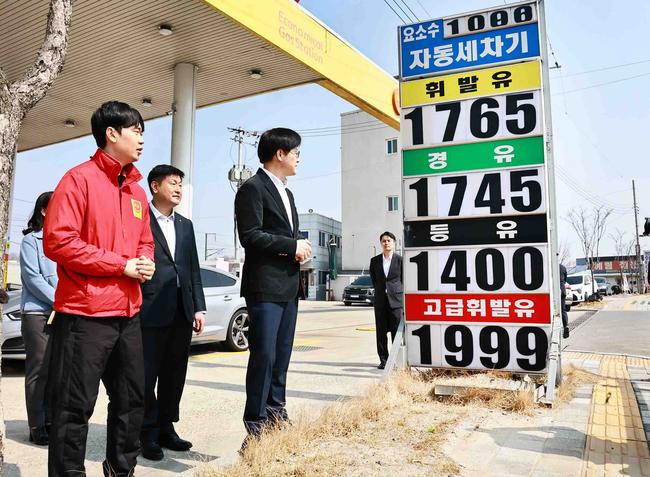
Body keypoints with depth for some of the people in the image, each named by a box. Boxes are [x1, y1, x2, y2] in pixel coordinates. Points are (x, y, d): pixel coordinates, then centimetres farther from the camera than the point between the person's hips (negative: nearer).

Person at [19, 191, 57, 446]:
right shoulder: (31, 240, 1)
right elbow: (32, 277, -8)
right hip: (38, 313, -5)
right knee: (39, 370, -2)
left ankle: (51, 421, 14)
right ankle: (37, 427, 4)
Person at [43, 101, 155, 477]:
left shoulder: (136, 191, 15)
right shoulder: (80, 178, -8)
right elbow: (57, 240, -17)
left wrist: (146, 263, 1)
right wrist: (121, 265, -17)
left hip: (128, 312, 8)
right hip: (85, 313, -8)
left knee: (132, 397, 17)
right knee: (76, 405, 1)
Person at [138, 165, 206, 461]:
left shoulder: (185, 225, 17)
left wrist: (199, 307, 9)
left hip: (182, 311, 6)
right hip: (151, 310, -6)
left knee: (175, 373, 12)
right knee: (147, 375, 3)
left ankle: (166, 428, 25)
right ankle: (148, 434, 15)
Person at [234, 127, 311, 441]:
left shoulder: (286, 193, 21)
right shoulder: (253, 188, -8)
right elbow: (250, 236, -17)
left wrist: (299, 249, 4)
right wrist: (293, 245, -13)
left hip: (288, 287, 9)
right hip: (265, 287, -8)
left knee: (281, 356, 13)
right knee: (264, 356, -6)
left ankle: (277, 415, 24)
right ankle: (256, 428, 3)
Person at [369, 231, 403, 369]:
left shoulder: (400, 259, -2)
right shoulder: (374, 261, 8)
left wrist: (399, 293, 6)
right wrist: (379, 290, 13)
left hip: (396, 300, -3)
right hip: (380, 300, 3)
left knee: (397, 332, -2)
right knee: (381, 332, 6)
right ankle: (383, 360, 15)